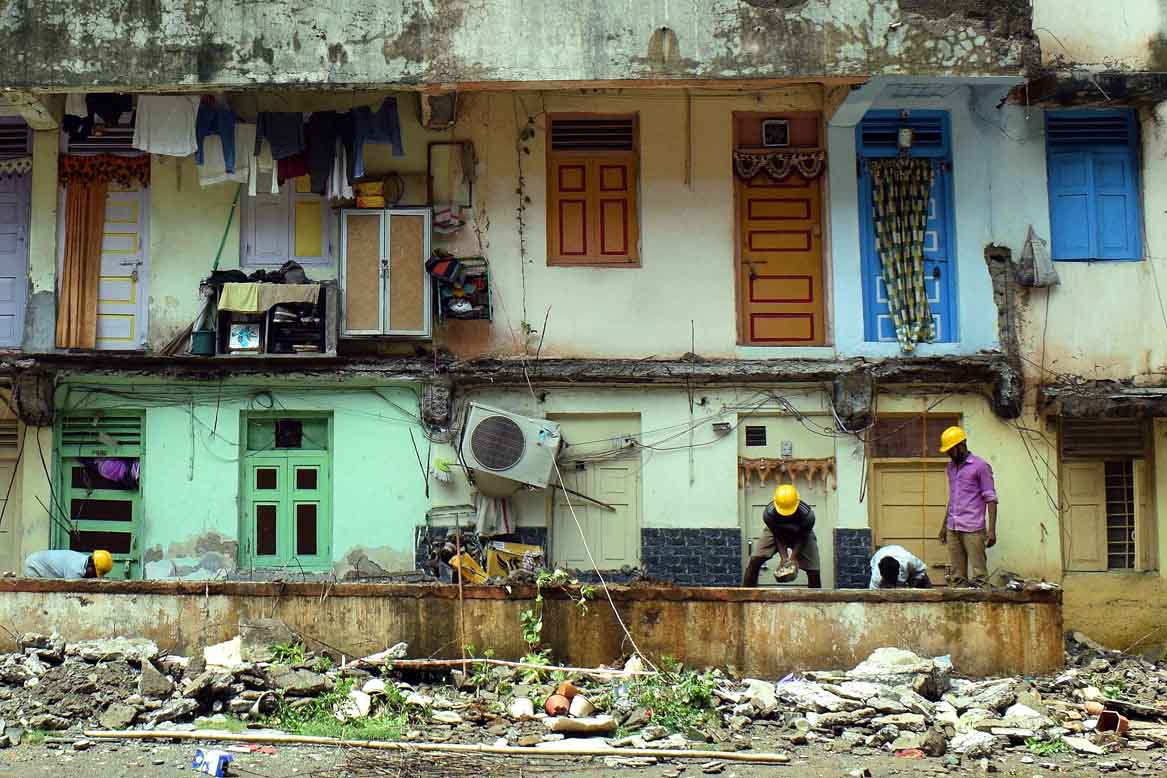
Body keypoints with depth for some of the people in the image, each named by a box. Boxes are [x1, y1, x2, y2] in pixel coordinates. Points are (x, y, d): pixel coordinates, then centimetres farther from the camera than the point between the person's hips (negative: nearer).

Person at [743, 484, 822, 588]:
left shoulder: (807, 515, -38)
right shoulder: (768, 513, -36)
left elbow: (802, 538, -22)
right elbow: (778, 537, -22)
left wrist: (793, 557, -27)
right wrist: (784, 557, -29)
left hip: (800, 535, 0)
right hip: (777, 532, 0)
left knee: (813, 569, -12)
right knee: (755, 560, -15)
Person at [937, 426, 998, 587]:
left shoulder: (980, 466, -4)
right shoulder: (951, 466, 16)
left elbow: (991, 499, -6)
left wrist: (991, 529, -13)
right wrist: (944, 525, 20)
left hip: (973, 529, -6)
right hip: (952, 529, 6)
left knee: (979, 574, -7)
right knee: (956, 575, 6)